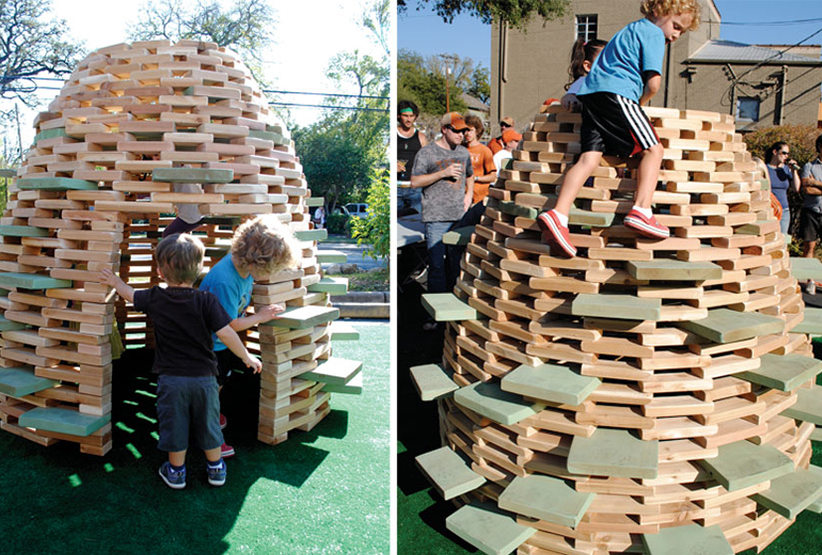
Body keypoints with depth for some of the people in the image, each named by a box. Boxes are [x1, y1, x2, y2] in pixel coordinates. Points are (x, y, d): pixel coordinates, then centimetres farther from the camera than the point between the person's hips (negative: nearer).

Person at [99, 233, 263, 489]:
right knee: (208, 422, 15)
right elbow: (225, 333, -16)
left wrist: (116, 282, 37)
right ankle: (216, 469, 29)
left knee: (174, 425, 14)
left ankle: (176, 471, 29)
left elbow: (131, 295, 16)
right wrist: (247, 357, -4)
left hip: (171, 378, 1)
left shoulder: (155, 298, -4)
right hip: (204, 376, 0)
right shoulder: (206, 301, -12)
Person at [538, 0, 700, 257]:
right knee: (652, 148, -2)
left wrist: (634, 103, 29)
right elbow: (653, 84, -4)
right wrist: (640, 102, 14)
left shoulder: (630, 30, 33)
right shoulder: (654, 34, 4)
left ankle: (558, 215, -21)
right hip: (618, 94, -8)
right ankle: (641, 210, -18)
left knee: (590, 157, -5)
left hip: (591, 92, 8)